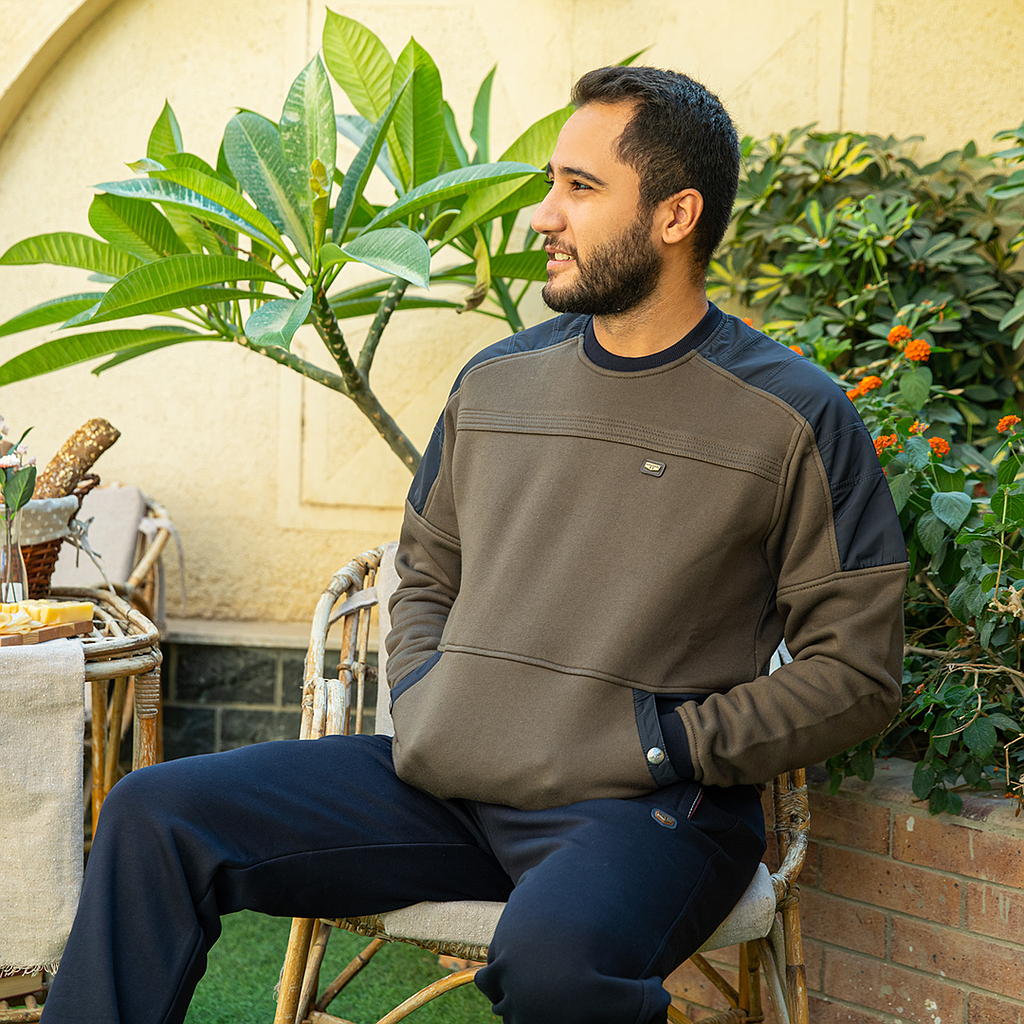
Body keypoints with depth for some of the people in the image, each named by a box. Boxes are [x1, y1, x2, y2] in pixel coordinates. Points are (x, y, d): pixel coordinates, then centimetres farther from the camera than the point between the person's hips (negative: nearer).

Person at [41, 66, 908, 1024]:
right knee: (157, 814, -7)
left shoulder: (794, 417, -3)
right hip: (441, 780, 5)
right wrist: (421, 698, 5)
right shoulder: (495, 380, 13)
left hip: (640, 808, -5)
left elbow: (856, 669, -2)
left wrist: (666, 743, -11)